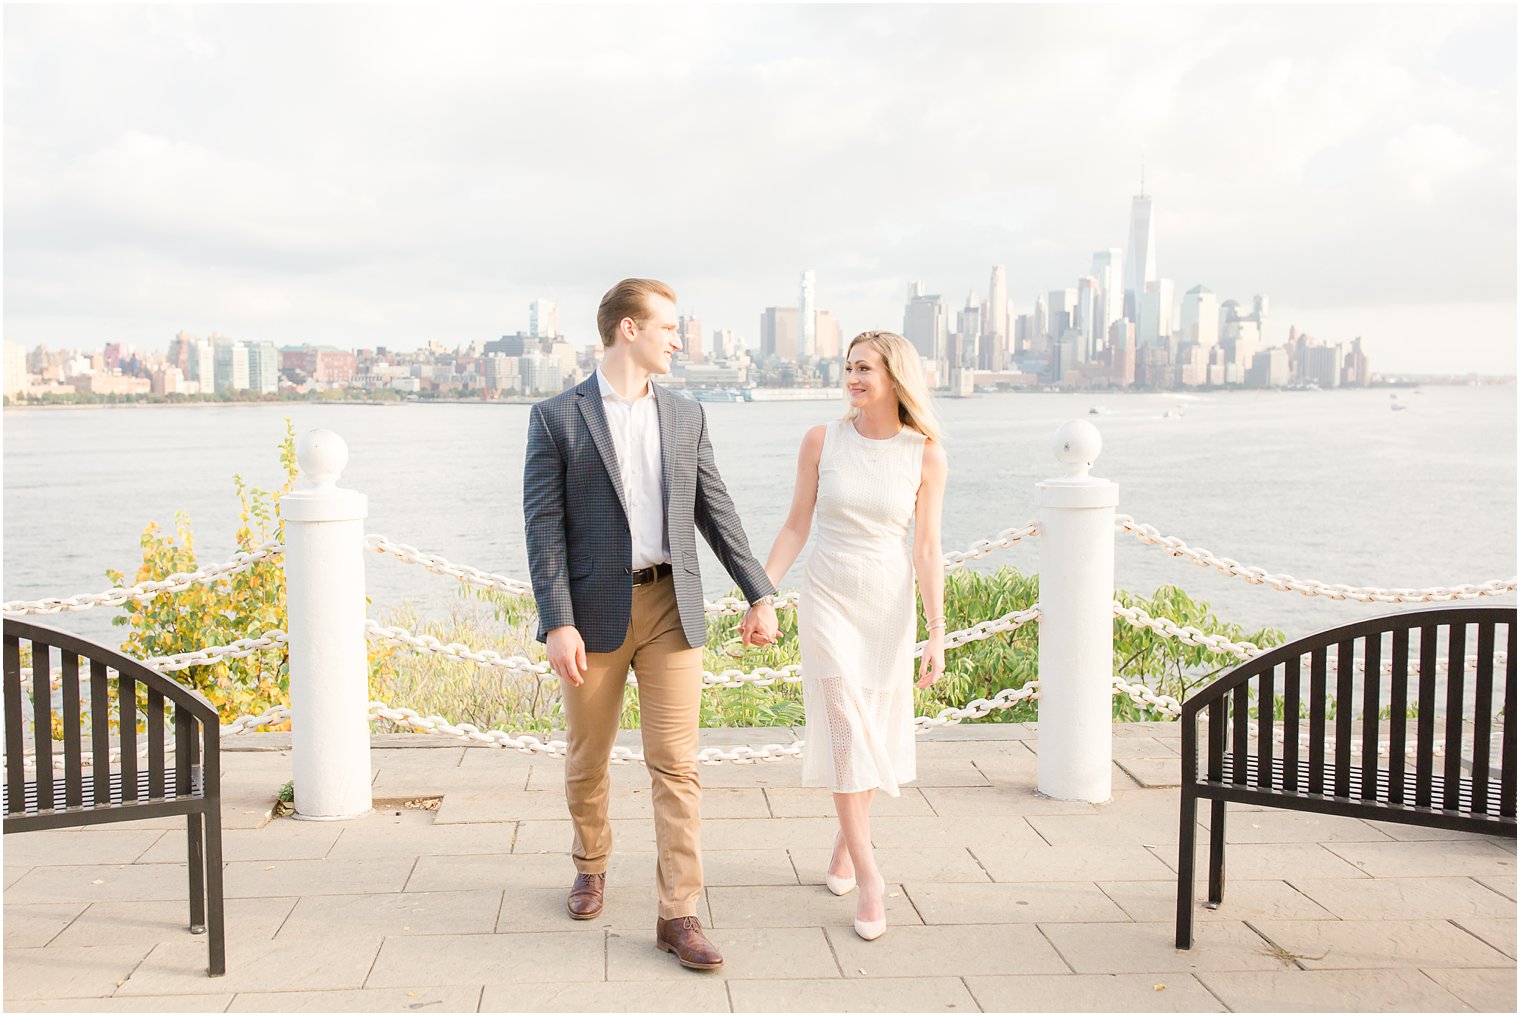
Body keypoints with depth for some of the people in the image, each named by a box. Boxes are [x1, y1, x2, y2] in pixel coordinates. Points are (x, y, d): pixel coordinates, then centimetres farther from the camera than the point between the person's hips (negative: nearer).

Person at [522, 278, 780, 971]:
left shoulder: (686, 416, 9)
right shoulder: (556, 418, -3)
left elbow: (715, 511, 10)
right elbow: (544, 526, -8)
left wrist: (759, 596, 5)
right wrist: (557, 624, -15)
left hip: (673, 609, 2)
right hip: (594, 611, -2)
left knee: (676, 765, -2)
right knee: (587, 758, 14)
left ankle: (678, 915, 4)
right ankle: (591, 866, 39)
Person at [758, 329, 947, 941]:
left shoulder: (925, 455, -6)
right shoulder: (822, 441, -5)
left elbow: (927, 549, -5)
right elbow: (796, 525, 2)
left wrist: (937, 632, -9)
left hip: (889, 605, 1)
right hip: (828, 598, -1)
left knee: (875, 734, 10)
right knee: (845, 730, -7)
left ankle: (846, 838, 34)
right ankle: (867, 874, -2)